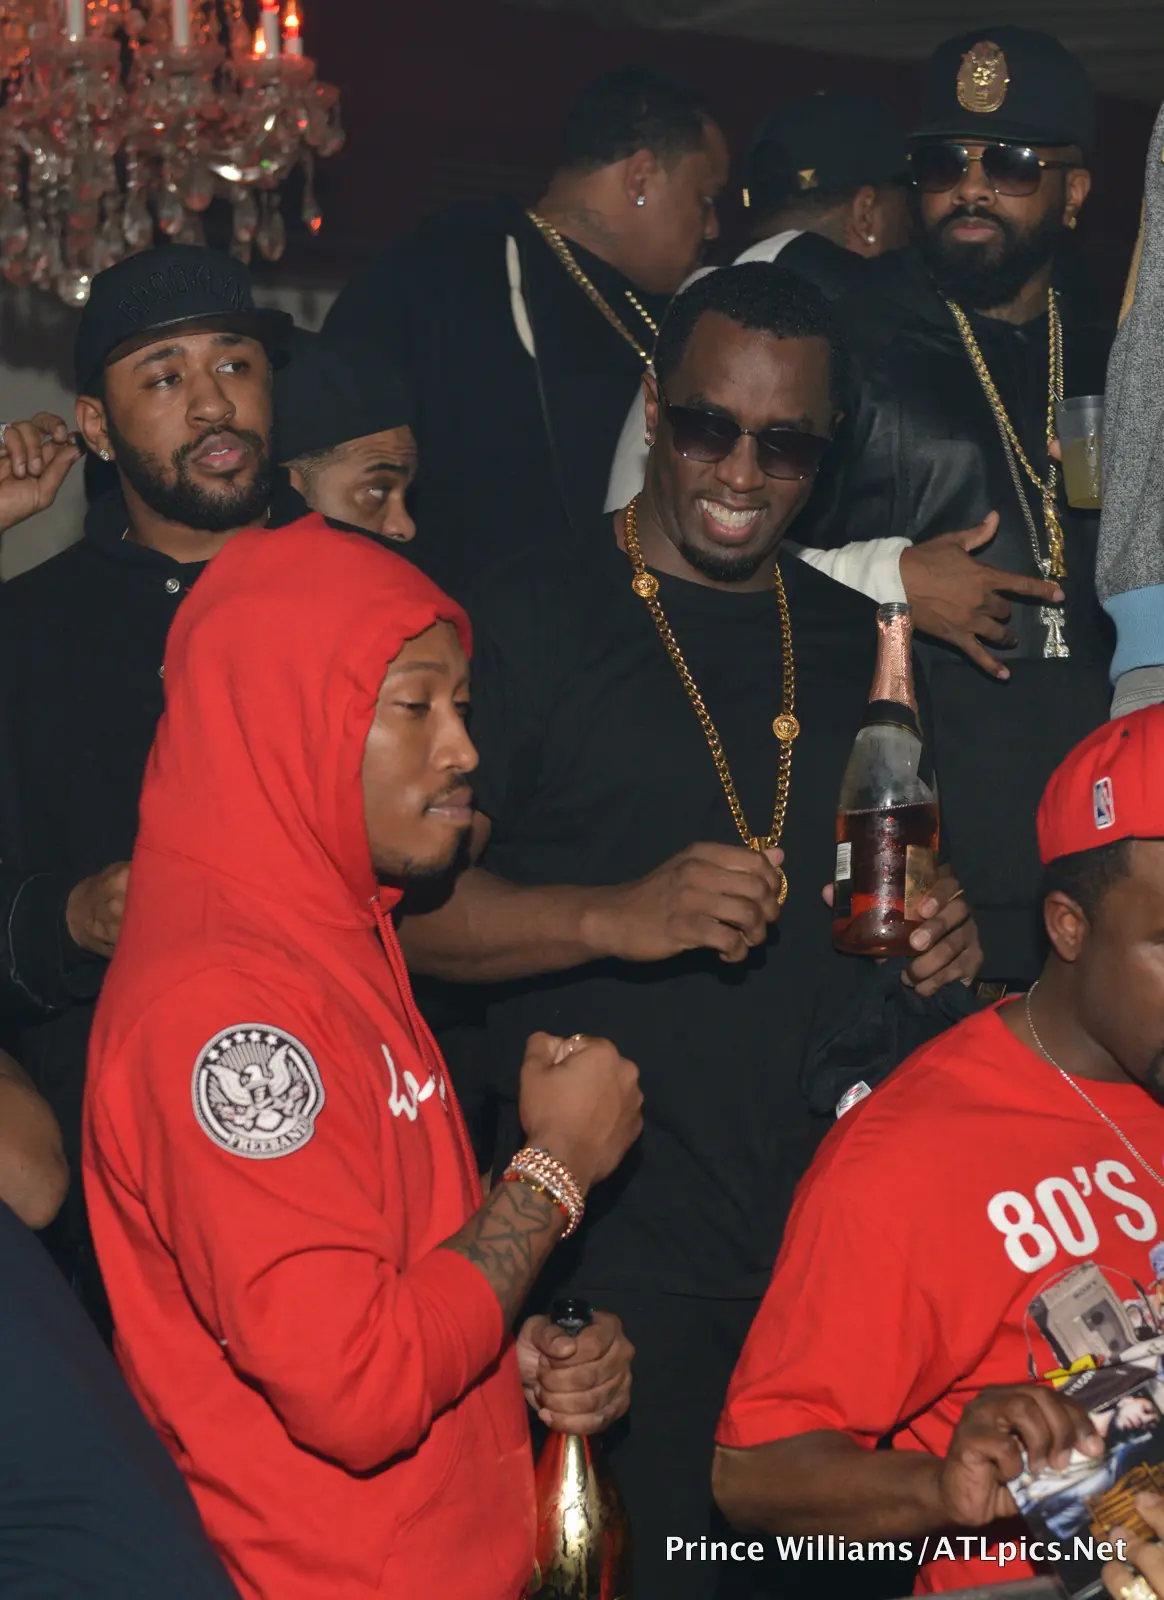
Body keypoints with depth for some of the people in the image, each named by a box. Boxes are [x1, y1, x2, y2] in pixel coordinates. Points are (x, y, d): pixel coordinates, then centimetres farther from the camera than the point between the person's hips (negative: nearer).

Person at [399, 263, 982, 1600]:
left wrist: (941, 937, 2)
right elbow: (398, 908, -9)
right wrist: (620, 916, -23)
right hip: (617, 1256, -5)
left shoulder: (856, 643, 13)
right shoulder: (527, 624, -3)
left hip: (840, 1234, 5)